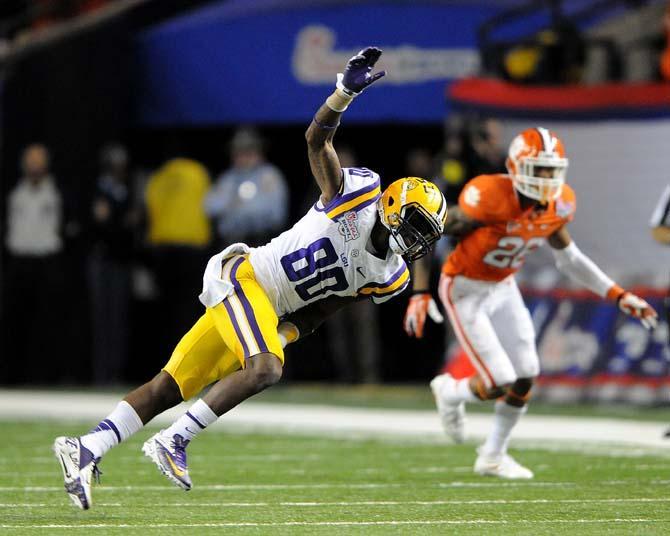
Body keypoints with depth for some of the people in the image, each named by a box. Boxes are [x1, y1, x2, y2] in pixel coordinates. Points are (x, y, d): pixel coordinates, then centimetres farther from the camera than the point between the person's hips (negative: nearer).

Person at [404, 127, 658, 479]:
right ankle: (449, 393, 22)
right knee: (500, 383, -12)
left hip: (503, 289, 7)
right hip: (464, 290, -7)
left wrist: (618, 295, 3)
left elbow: (569, 259, 8)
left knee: (525, 377, 3)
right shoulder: (489, 198, -31)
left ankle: (493, 456, 24)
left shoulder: (559, 205, -10)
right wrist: (420, 294, -26)